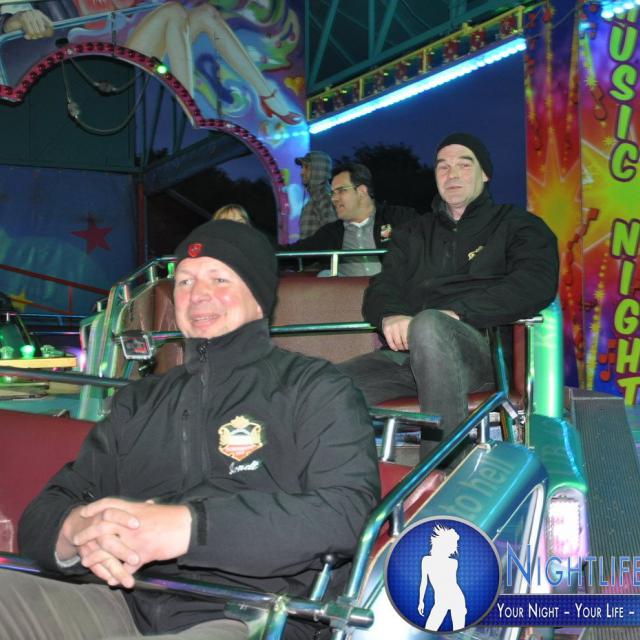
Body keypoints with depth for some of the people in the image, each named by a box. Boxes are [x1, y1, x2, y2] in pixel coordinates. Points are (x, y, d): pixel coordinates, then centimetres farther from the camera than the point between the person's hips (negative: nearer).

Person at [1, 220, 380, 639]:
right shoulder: (140, 402, 21)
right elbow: (44, 513, 16)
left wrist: (187, 526, -23)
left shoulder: (315, 390, 4)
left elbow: (345, 512, -13)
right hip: (128, 606, 6)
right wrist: (76, 530, -11)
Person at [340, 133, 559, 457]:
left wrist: (456, 312, -17)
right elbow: (380, 290, 17)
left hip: (477, 345, -4)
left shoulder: (516, 224, 16)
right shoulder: (414, 233, 30)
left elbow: (538, 284, -4)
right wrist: (390, 316, -11)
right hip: (406, 352, 4)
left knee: (429, 324, -40)